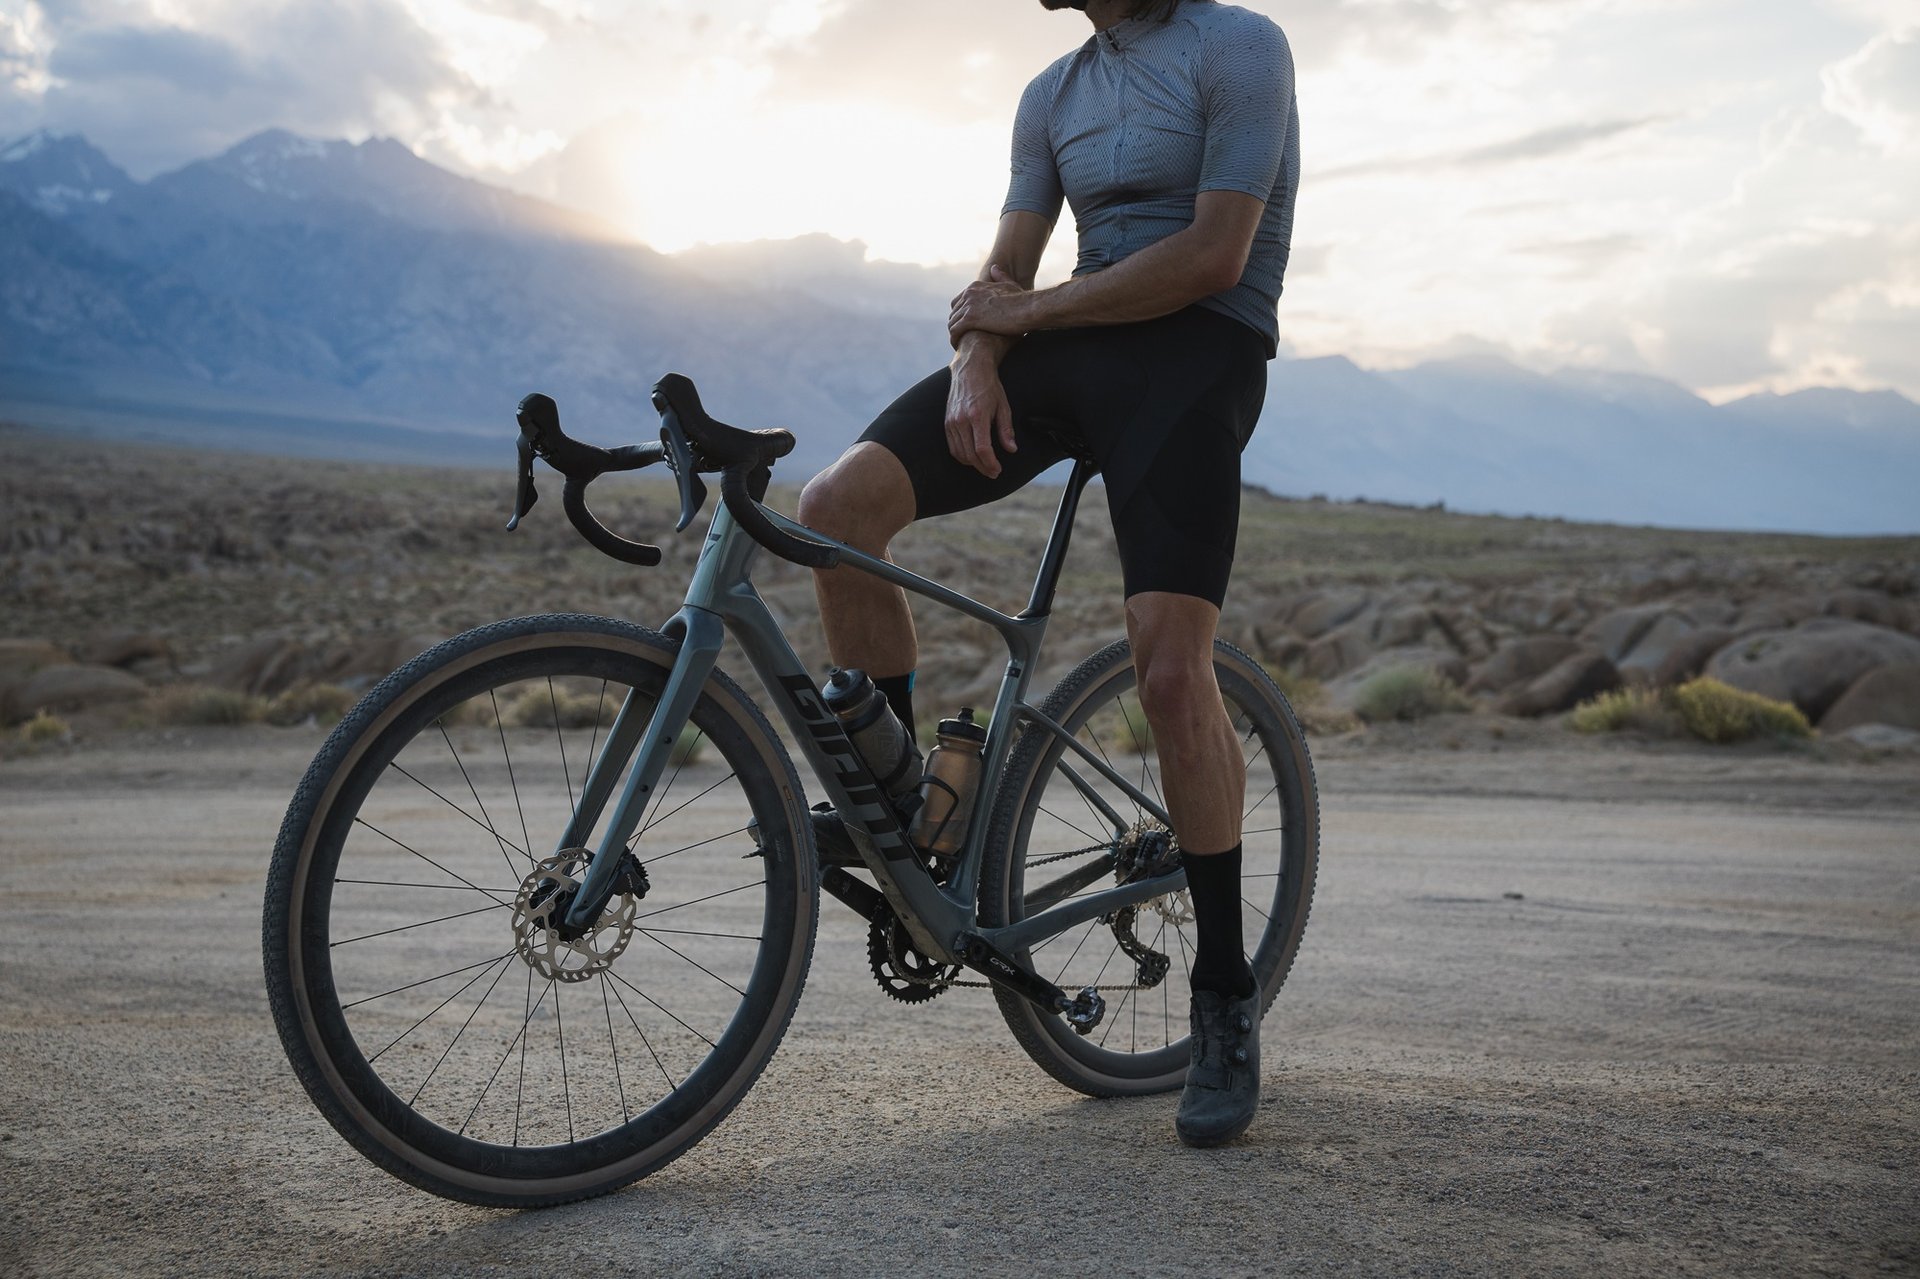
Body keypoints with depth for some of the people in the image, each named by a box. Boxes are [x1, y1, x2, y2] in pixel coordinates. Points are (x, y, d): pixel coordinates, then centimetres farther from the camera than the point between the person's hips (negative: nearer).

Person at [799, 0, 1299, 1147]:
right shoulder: (1054, 95, 18)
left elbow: (1215, 255, -13)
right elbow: (1004, 278, 13)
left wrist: (1030, 312, -8)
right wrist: (975, 363, -9)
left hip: (1195, 353, -6)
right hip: (1065, 352, 6)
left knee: (1171, 669, -20)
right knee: (839, 505, -15)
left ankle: (1227, 999, -4)